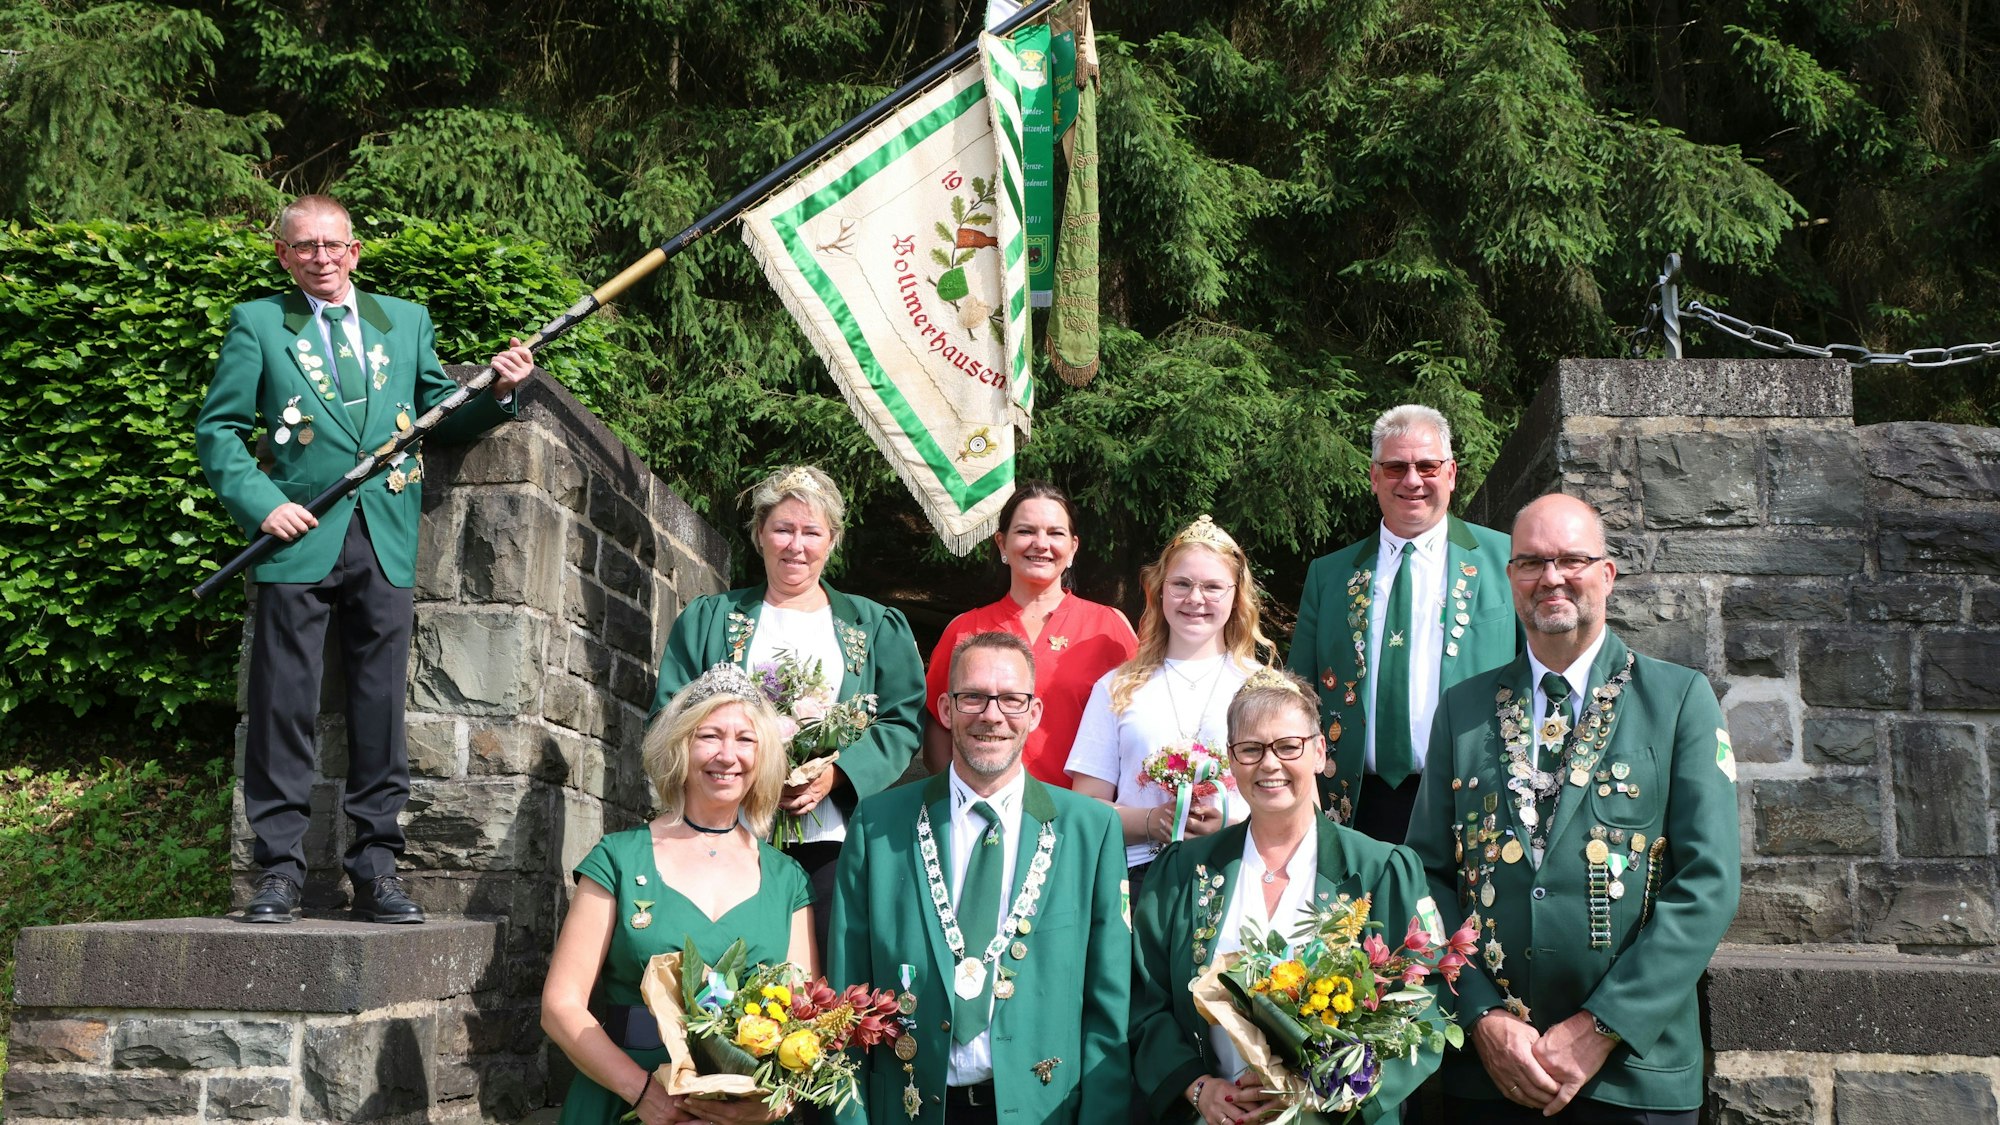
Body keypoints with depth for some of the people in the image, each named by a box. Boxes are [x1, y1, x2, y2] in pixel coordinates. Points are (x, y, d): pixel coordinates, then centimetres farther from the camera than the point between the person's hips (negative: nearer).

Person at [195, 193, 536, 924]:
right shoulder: (257, 324, 9)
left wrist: (497, 392, -3)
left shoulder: (405, 321, 16)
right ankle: (280, 868, 7)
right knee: (284, 706, -1)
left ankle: (376, 867, 10)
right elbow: (218, 430, 6)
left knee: (381, 708, 3)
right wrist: (259, 502, -9)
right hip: (301, 537, -2)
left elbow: (444, 418, 16)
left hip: (385, 541, 2)